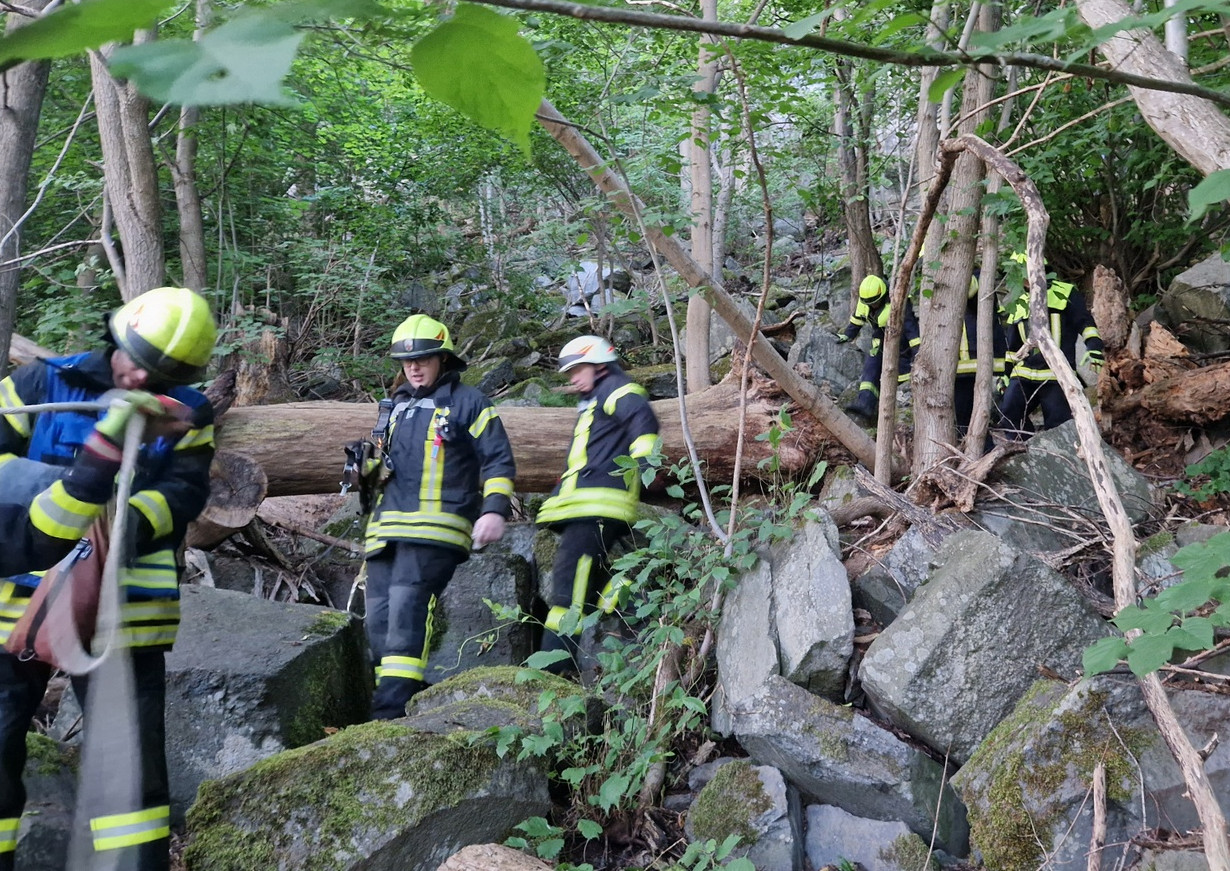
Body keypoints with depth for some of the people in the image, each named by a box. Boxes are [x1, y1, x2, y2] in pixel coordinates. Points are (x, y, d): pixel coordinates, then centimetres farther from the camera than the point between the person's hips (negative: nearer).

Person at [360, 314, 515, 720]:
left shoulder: (469, 404, 5)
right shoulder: (396, 407, 24)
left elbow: (498, 462, 1)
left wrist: (494, 508, -13)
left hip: (435, 529, -7)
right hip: (386, 528, 7)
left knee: (407, 605, -22)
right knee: (379, 615, 1)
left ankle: (392, 709, -26)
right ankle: (406, 694, 9)